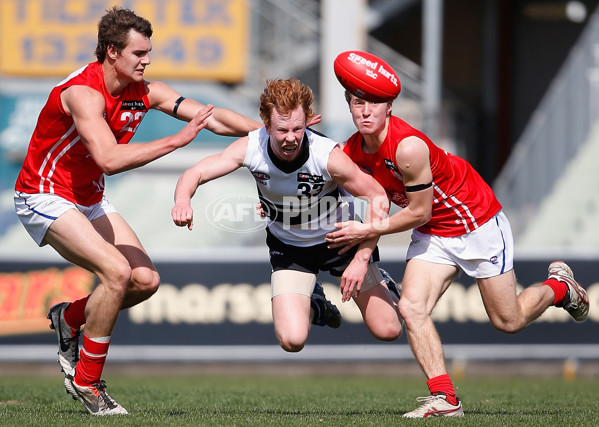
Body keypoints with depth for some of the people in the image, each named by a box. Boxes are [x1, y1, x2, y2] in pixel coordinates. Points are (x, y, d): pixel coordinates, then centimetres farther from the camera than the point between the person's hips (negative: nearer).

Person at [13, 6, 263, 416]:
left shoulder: (145, 92, -3)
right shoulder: (83, 93, -27)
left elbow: (213, 117, -2)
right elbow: (109, 158, -40)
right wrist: (177, 140, -40)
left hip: (89, 199, 8)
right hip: (45, 196, -8)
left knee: (146, 280, -2)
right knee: (117, 271, -24)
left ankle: (70, 317, 23)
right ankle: (86, 382, -11)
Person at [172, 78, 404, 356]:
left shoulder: (328, 155, -31)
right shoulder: (251, 148, -25)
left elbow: (378, 198, -22)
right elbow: (195, 173, -21)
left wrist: (361, 259, -27)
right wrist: (183, 200, -45)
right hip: (289, 247, 1)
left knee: (388, 330, -1)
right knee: (292, 340, -16)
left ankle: (379, 285, 36)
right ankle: (314, 308, 22)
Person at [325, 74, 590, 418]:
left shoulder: (408, 147, -32)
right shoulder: (353, 151, -10)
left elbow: (418, 212, -23)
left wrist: (367, 231, -17)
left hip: (478, 224, -6)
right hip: (432, 234, 6)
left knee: (508, 321, 5)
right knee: (412, 308, -15)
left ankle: (559, 286, 34)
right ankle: (445, 399, -12)